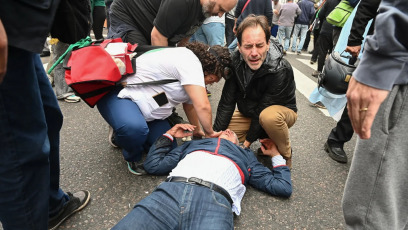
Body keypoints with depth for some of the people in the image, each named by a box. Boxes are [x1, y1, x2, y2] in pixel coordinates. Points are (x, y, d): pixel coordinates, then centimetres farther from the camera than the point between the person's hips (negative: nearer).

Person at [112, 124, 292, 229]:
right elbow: (153, 164, 33)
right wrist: (169, 134, 35)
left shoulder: (245, 155, 36)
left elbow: (283, 187, 32)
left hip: (216, 200, -1)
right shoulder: (194, 144, 37)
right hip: (171, 190, 2)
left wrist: (276, 154, 39)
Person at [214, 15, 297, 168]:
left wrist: (249, 140, -22)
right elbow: (227, 101, -14)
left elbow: (263, 109, -27)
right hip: (248, 112, 5)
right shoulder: (236, 61, -17)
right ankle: (264, 137, 14)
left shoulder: (281, 71, -31)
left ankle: (285, 155, -10)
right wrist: (217, 132, -18)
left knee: (268, 116, -40)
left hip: (281, 110, -5)